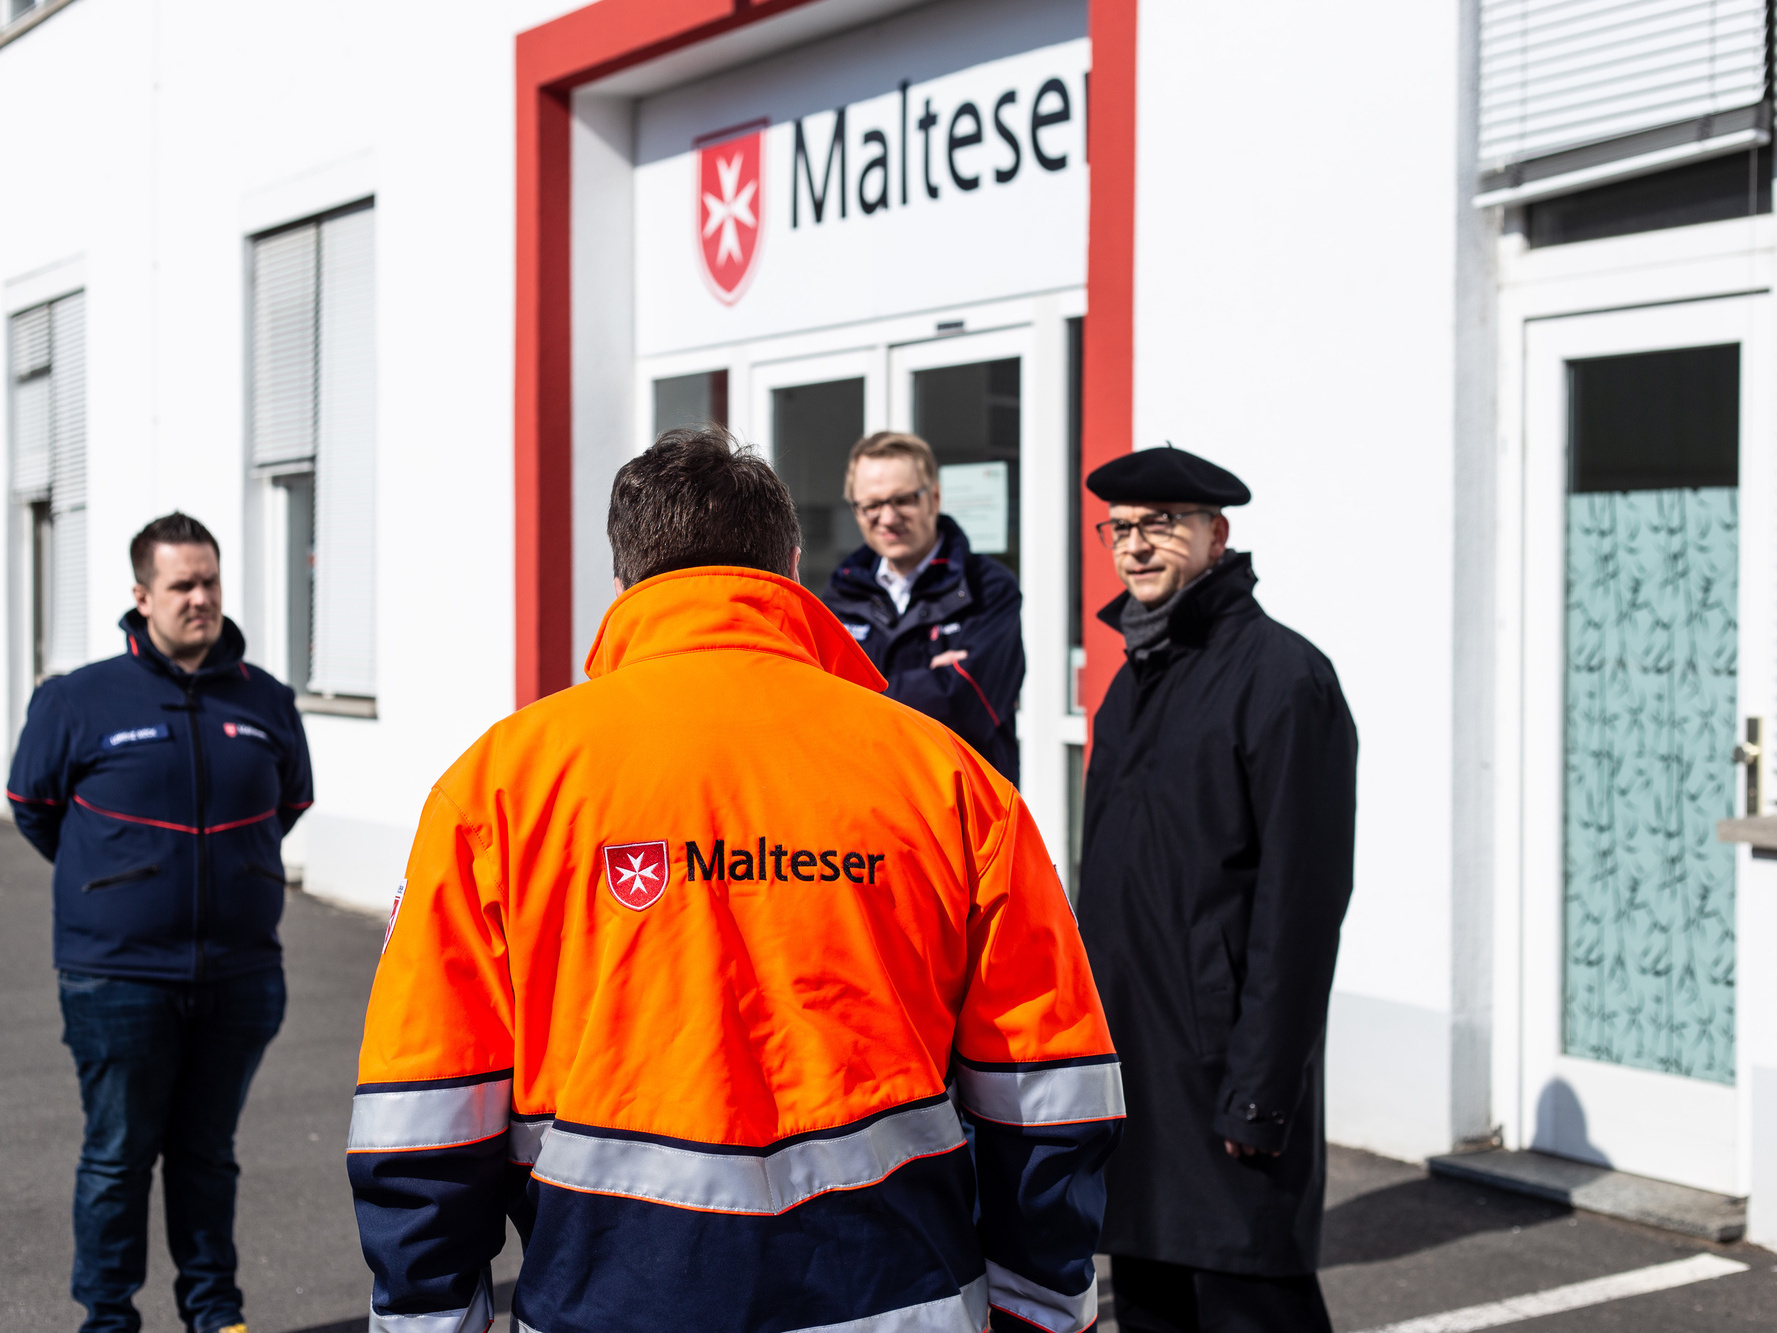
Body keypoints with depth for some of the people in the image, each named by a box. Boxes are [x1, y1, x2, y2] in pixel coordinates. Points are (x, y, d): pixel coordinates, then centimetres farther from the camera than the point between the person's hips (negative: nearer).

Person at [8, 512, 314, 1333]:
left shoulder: (265, 702, 3)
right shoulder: (80, 700, -5)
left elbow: (291, 803, 21)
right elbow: (32, 804, 9)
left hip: (239, 977, 3)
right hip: (119, 978, -2)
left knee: (208, 1151, 14)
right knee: (117, 1156, 5)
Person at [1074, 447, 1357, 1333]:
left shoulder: (1280, 675, -11)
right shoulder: (1137, 679, 16)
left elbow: (1301, 896, -17)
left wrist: (1261, 1089, -19)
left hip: (1222, 1071, -8)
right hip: (1127, 1061, 8)